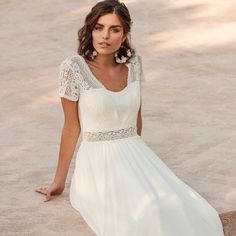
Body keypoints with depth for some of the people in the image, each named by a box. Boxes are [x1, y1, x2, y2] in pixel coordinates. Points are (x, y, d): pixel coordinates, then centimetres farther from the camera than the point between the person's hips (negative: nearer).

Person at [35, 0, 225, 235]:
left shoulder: (133, 62, 4)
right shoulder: (73, 67, -10)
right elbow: (72, 127, -3)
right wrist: (59, 180, 0)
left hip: (136, 156, 5)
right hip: (99, 163, -5)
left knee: (199, 217, -18)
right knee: (147, 216, -32)